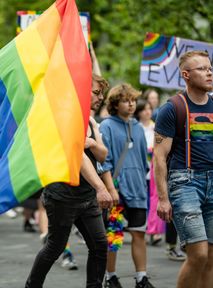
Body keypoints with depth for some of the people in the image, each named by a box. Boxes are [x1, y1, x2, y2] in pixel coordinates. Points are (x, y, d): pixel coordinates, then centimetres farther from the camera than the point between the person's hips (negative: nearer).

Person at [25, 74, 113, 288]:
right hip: (63, 196, -8)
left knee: (99, 244, -1)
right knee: (55, 247, 3)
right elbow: (79, 155, -28)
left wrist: (93, 143, -18)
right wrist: (100, 187, -39)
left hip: (87, 196, 8)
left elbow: (102, 156, 7)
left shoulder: (91, 122, 13)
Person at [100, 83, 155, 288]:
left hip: (137, 190, 5)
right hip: (117, 190, -5)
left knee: (139, 233, 4)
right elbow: (104, 161, -11)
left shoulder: (138, 128, 12)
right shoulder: (107, 126, -6)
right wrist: (111, 189, -17)